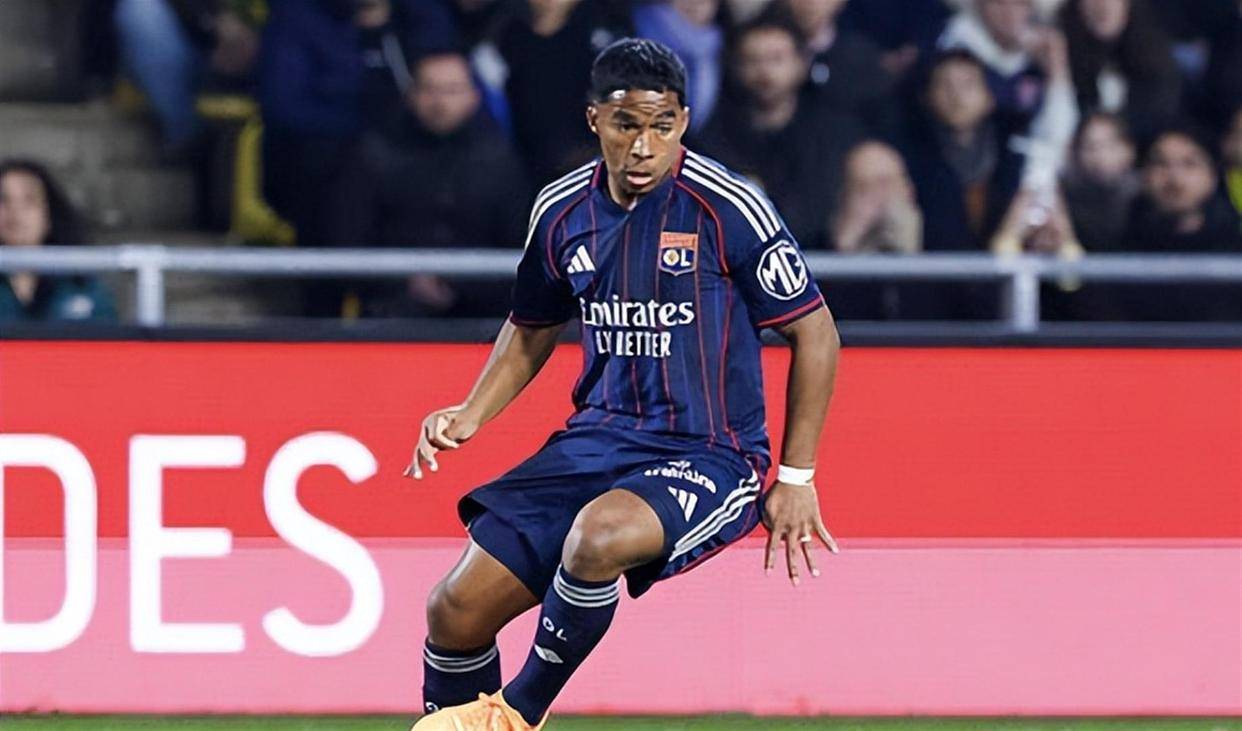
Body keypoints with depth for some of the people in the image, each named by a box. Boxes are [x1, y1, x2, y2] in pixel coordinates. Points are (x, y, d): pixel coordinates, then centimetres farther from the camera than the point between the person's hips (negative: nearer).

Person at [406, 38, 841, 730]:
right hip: (599, 438, 5)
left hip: (710, 455, -5)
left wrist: (795, 479, -5)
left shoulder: (730, 209, -13)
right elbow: (533, 330, 22)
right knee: (458, 610, -8)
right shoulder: (562, 211, 3)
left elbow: (815, 334, -5)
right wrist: (472, 414, 5)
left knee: (598, 534, -37)